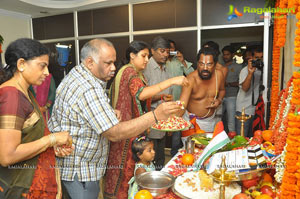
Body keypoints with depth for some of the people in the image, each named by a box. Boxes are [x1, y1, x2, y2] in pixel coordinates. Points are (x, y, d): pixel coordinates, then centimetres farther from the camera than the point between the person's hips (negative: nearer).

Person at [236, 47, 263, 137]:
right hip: (244, 110, -6)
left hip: (255, 109, 6)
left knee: (251, 137, 13)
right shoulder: (245, 70, -10)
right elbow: (245, 88, -24)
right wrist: (250, 73, -33)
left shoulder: (262, 70, 9)